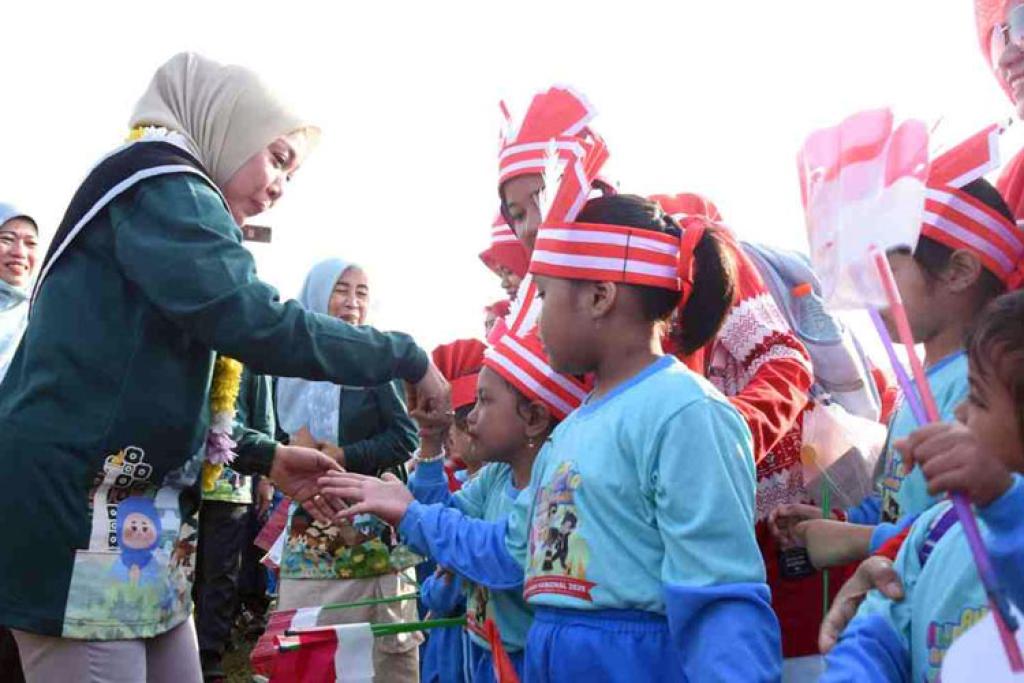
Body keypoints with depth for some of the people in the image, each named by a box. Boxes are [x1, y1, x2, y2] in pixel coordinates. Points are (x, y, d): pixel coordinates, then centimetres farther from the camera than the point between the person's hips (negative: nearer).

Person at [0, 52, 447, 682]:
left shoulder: (150, 196, 23)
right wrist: (408, 358, -12)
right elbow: (258, 325, -22)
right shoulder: (159, 185, -8)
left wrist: (267, 458, 16)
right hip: (80, 514, -10)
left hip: (132, 522, 10)